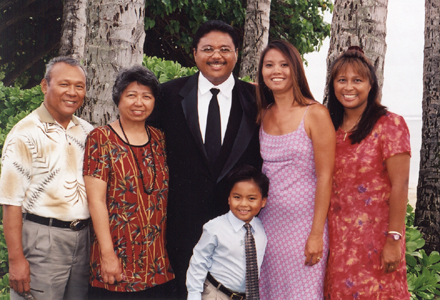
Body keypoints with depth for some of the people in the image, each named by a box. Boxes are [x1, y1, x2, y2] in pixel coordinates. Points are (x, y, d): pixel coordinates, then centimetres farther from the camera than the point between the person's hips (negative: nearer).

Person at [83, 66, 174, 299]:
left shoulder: (159, 139, 9)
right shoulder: (101, 138, -5)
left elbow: (165, 194, 13)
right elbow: (96, 200, -10)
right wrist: (108, 254, -14)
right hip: (119, 253, -4)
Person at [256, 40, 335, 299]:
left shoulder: (315, 114, -8)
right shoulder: (263, 116, 8)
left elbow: (324, 176, -10)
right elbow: (258, 170, 12)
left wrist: (316, 234, -14)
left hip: (304, 220, -5)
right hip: (268, 222, 5)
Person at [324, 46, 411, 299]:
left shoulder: (390, 124, -8)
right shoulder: (331, 128, 8)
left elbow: (399, 186, -12)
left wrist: (394, 241, -16)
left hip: (375, 236, -4)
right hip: (336, 237, 5)